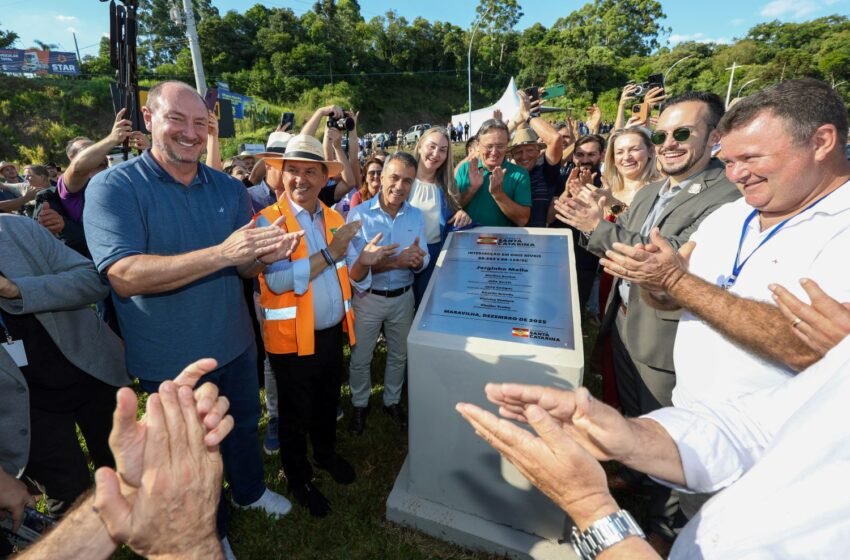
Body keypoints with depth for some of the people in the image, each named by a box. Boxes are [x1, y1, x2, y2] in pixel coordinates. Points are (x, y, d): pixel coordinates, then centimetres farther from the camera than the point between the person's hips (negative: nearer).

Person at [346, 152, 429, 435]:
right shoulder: (359, 214, -14)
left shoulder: (417, 216, -2)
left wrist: (416, 260, -26)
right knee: (360, 358, 13)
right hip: (368, 298, -3)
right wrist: (396, 262, -30)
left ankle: (392, 401, 43)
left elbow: (423, 261, -2)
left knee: (399, 355, 20)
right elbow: (354, 263, -21)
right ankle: (359, 405, 39)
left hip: (403, 297, 4)